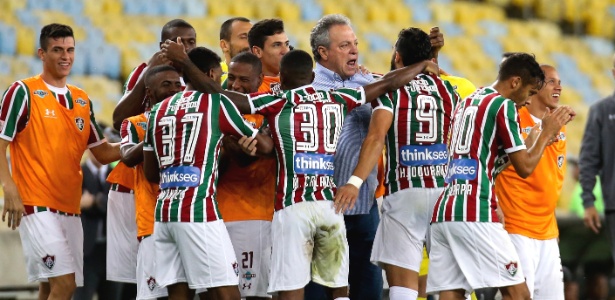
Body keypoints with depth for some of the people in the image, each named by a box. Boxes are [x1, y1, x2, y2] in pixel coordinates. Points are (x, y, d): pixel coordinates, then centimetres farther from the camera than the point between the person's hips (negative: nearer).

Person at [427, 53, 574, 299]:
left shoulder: (465, 103, 23)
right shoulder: (503, 105, -3)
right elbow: (525, 167, -4)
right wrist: (547, 132, 11)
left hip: (443, 212, 8)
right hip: (475, 214, -8)